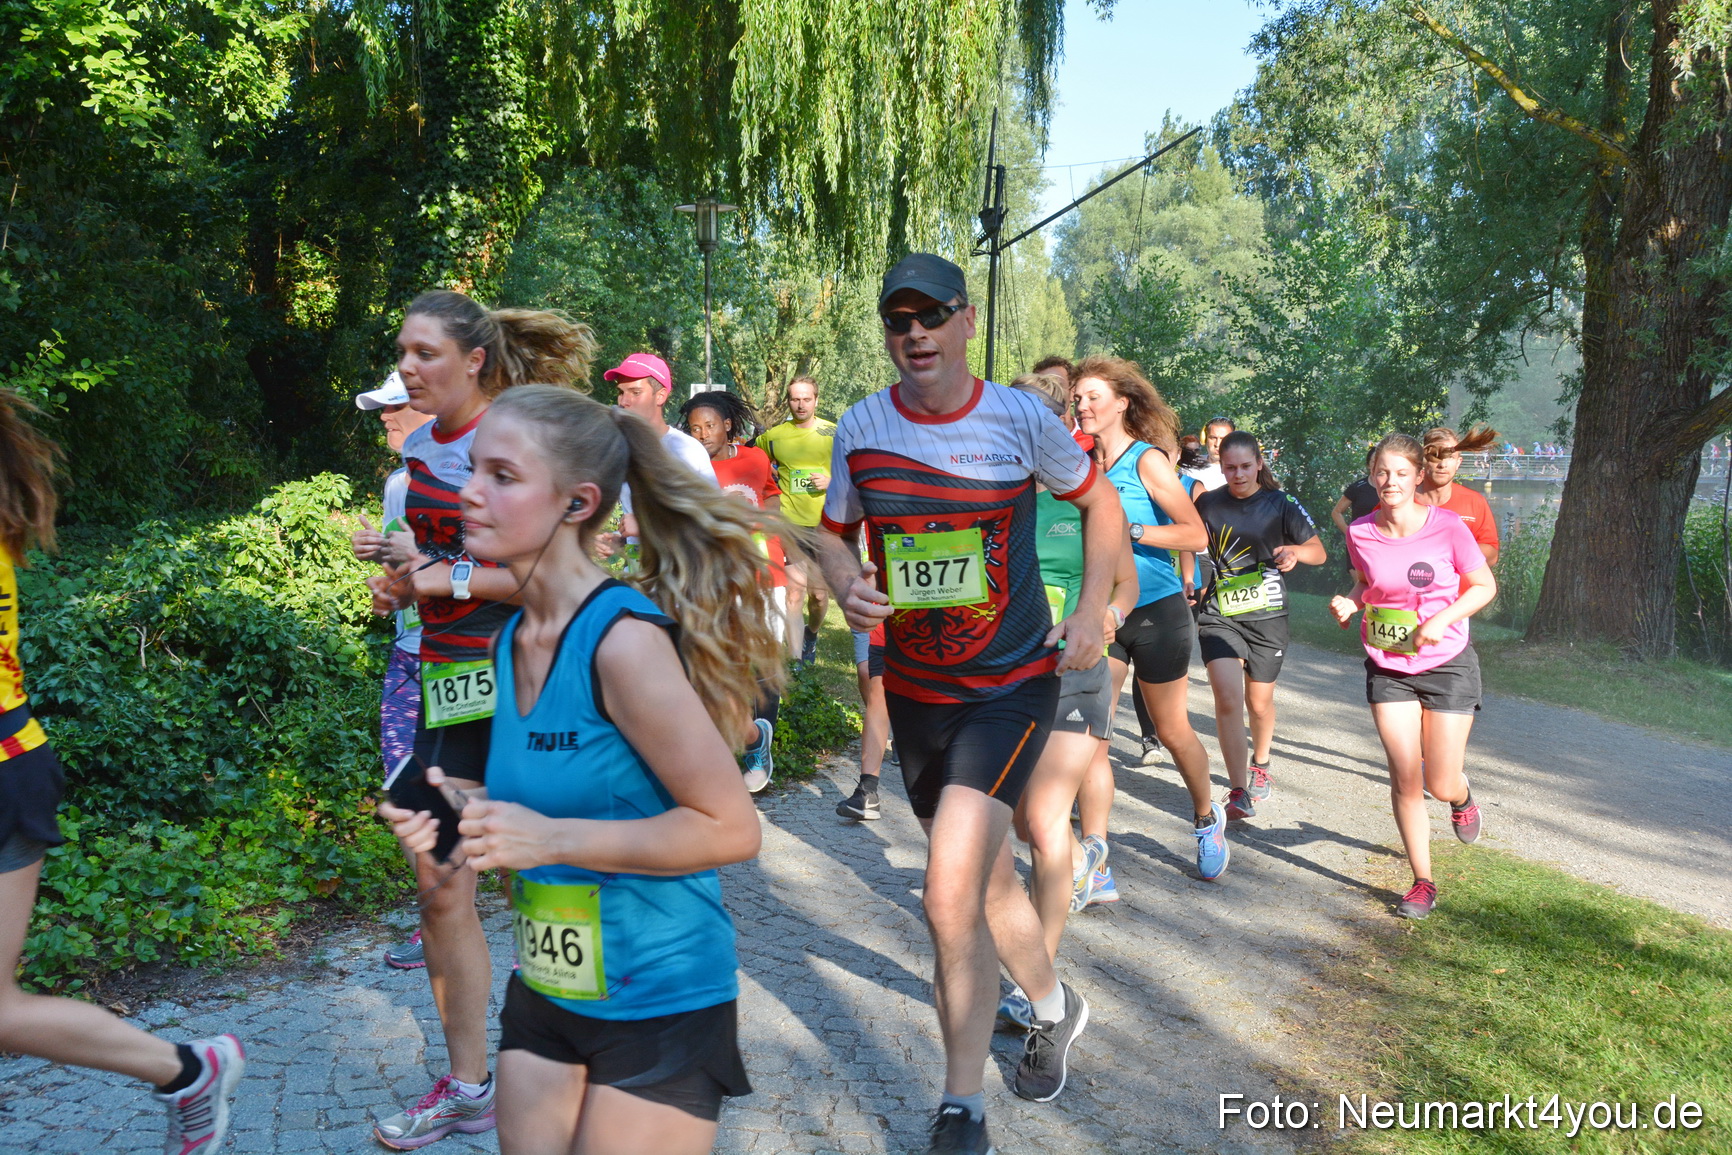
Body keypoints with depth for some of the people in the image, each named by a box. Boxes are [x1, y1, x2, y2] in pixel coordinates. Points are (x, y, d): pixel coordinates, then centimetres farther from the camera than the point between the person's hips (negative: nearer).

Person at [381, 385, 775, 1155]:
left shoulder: (625, 638, -23)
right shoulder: (509, 642, 1)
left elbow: (730, 829, -21)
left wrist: (551, 837, -26)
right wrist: (474, 815, -5)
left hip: (659, 1006, -7)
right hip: (543, 995, 7)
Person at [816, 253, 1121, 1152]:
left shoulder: (1021, 419, -9)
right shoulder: (860, 428, -4)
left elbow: (1101, 505, 6)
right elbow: (833, 533, 9)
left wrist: (1092, 612, -5)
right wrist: (847, 585, -13)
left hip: (1011, 685, -4)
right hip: (913, 690, 4)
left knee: (949, 899, -18)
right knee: (988, 882, 20)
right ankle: (1055, 1007, 50)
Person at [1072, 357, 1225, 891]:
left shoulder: (1147, 460, -10)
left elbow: (1196, 535, -17)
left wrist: (1128, 531, -23)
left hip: (1156, 611, -4)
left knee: (1172, 730, 12)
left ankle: (1207, 819, 40)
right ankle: (1094, 864, -3)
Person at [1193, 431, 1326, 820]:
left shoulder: (1281, 504, -3)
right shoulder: (1207, 504, 0)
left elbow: (1319, 551, -1)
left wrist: (1295, 550, -23)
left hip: (1268, 616, 0)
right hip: (1219, 615, 0)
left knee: (1259, 702, 13)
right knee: (1227, 698, -17)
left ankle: (1260, 764, 44)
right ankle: (1239, 791, -9)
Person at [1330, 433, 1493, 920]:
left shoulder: (1447, 527, -14)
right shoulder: (1360, 534, -6)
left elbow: (1484, 586, -4)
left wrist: (1442, 620, -19)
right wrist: (1349, 603, -10)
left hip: (1447, 664, -2)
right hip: (1387, 667, 2)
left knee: (1441, 784, 3)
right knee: (1404, 777, -2)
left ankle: (1463, 796, 43)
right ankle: (1422, 882, 15)